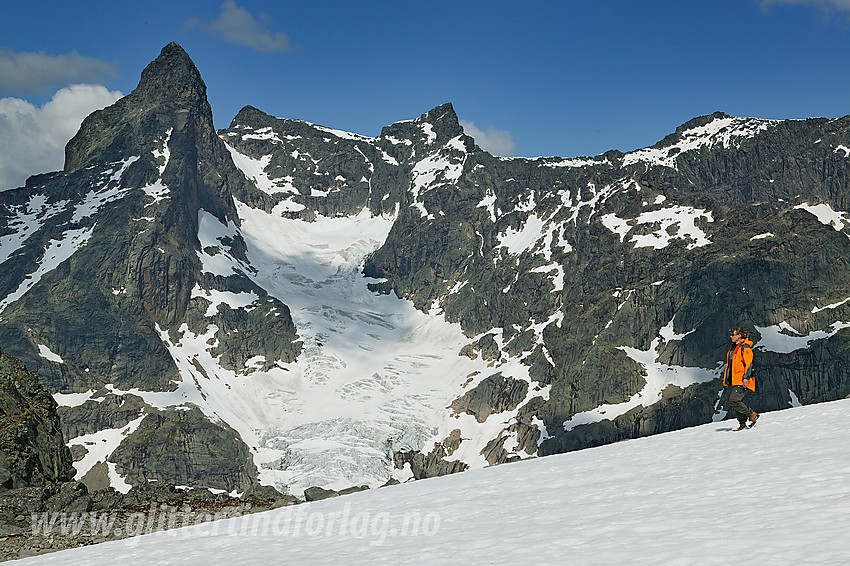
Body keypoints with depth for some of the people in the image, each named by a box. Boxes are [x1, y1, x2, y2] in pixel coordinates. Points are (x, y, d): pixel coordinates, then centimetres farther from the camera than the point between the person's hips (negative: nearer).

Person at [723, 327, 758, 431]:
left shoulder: (745, 347, -11)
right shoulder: (733, 347, 17)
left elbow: (749, 363, -17)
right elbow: (729, 364, 25)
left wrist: (746, 377, -22)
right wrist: (725, 377, 22)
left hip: (743, 381, -9)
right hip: (735, 380, 9)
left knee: (733, 400, -16)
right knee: (737, 401, 7)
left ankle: (752, 415, -3)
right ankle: (742, 424, 12)